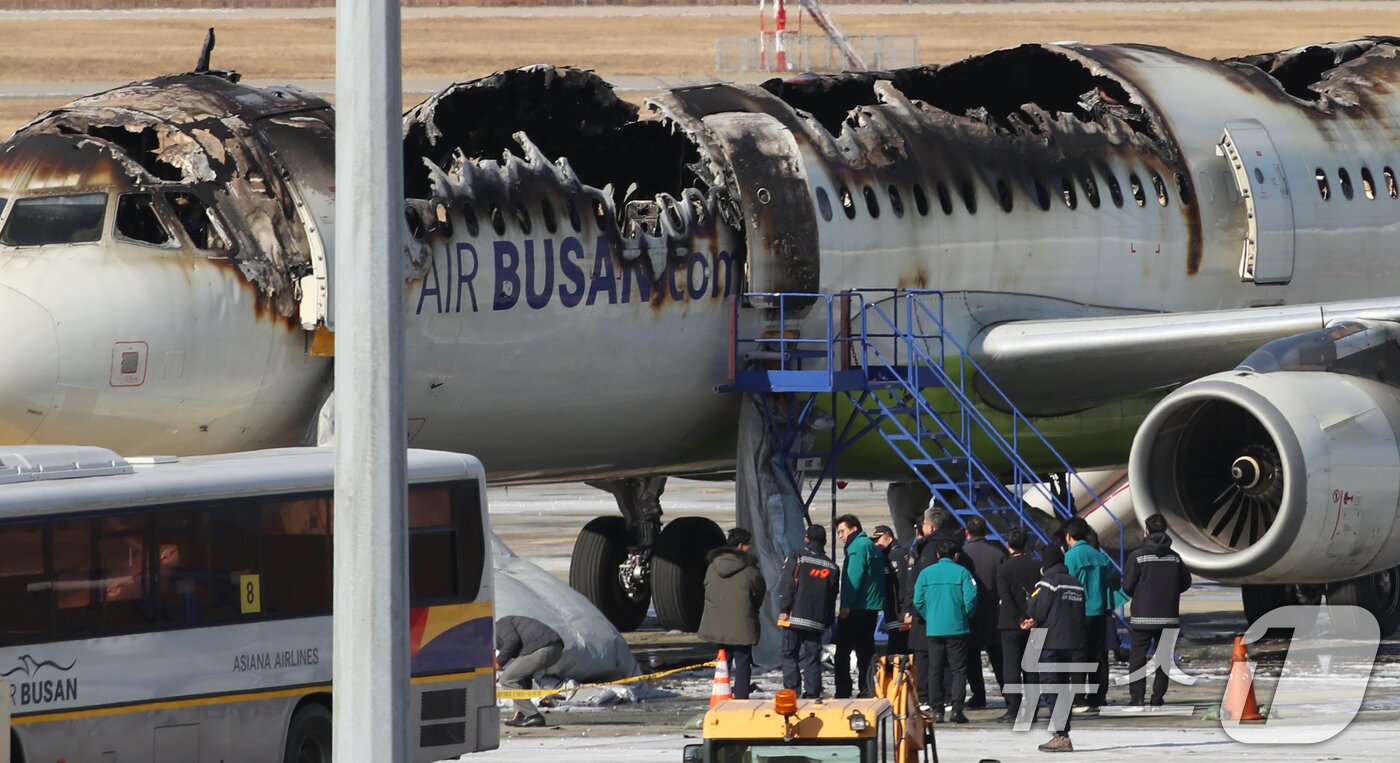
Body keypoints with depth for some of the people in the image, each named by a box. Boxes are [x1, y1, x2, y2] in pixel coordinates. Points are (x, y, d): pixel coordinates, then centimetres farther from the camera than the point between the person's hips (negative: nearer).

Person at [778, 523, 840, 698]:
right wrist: (827, 623, 17)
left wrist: (783, 611, -6)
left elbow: (785, 587, -9)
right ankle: (812, 694, -1)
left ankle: (791, 692, -5)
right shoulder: (831, 567, 10)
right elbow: (832, 598, 13)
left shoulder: (797, 559, -3)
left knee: (790, 655, 3)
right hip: (817, 622, 3)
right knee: (812, 659, 5)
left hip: (795, 618, -3)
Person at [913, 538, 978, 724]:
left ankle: (937, 710, 6)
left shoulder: (926, 573, 4)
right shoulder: (962, 573, -4)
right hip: (957, 629, -2)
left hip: (933, 630, 2)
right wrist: (966, 617, 9)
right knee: (959, 669, 2)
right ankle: (956, 709, -7)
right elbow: (970, 599, -9)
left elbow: (918, 601, 1)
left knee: (935, 670, 9)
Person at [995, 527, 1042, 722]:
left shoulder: (1004, 569, -8)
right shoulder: (1038, 567, 1)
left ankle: (1013, 709, -6)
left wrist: (1019, 620, -13)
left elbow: (1006, 600, -14)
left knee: (1011, 668, -1)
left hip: (1011, 625, -4)